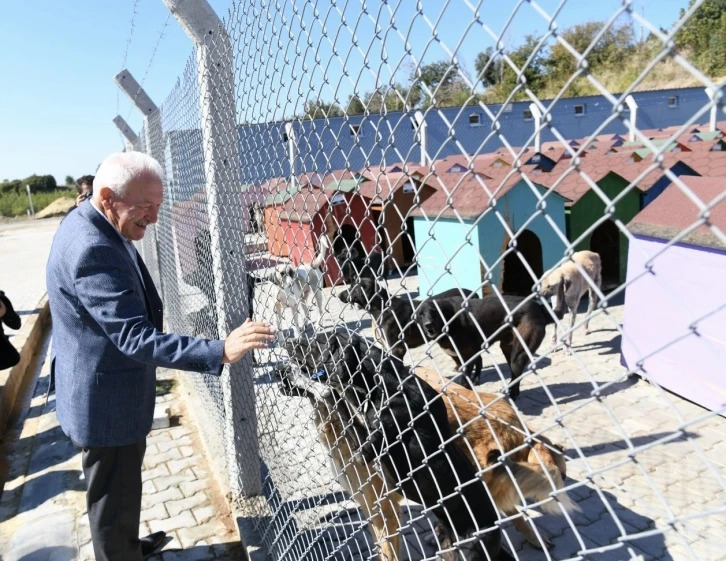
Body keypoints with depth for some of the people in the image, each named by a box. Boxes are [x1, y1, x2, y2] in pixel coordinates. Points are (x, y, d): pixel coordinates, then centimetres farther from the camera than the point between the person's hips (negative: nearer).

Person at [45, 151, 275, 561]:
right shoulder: (93, 249, -31)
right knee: (114, 500, 11)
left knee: (122, 489, 30)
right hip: (107, 401, -11)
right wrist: (221, 352, -43)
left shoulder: (93, 227, 3)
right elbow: (135, 338, -36)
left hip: (109, 392, 11)